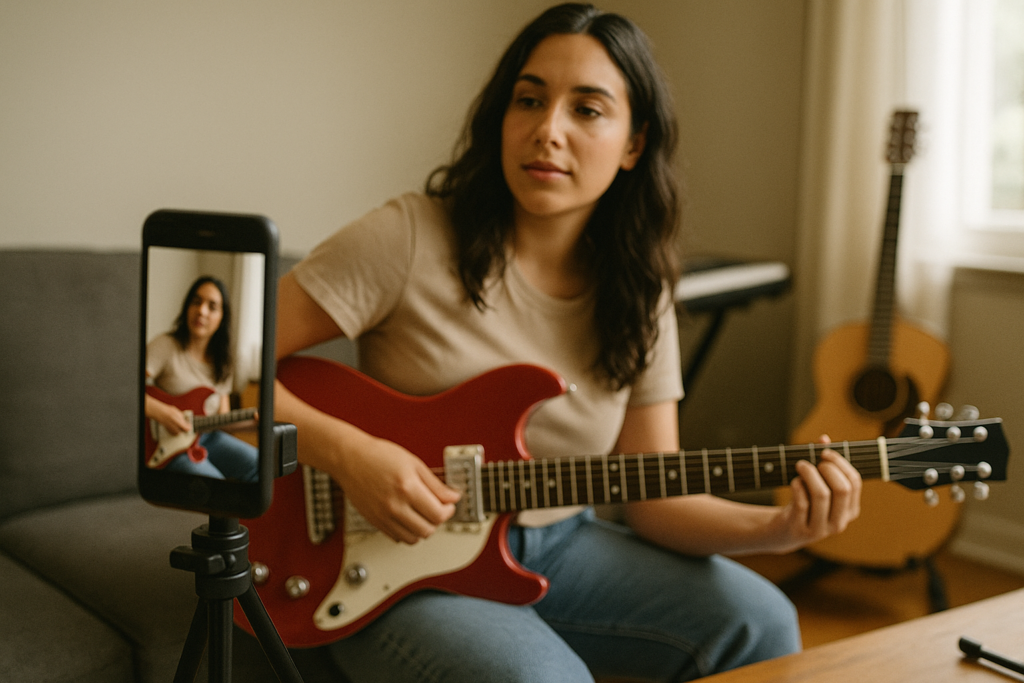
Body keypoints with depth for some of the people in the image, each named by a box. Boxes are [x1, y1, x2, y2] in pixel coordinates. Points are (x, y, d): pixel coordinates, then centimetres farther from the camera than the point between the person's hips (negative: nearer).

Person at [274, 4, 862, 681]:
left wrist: (777, 527, -16)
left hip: (557, 548, 5)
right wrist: (347, 453, -25)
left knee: (757, 624, -9)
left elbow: (654, 496, 1)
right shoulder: (409, 239, -15)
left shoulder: (639, 297, 0)